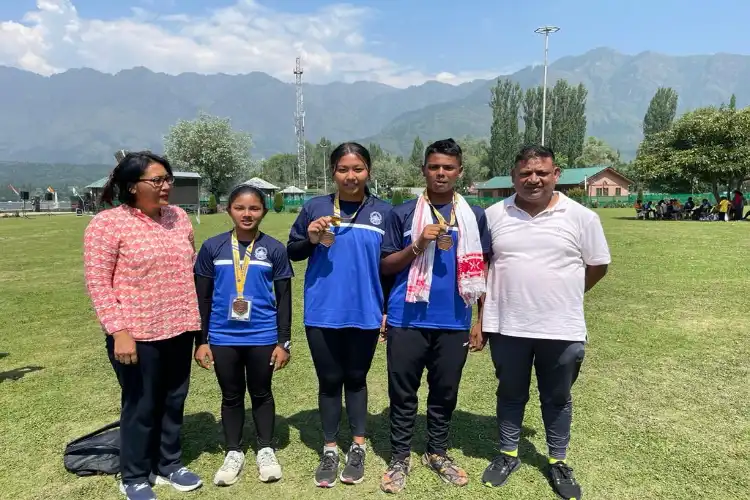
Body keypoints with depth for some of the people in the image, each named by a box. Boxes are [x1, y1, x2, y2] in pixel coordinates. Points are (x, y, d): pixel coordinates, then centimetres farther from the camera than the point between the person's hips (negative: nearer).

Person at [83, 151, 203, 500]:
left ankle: (169, 464, 37)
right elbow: (97, 282, -13)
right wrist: (119, 331, -18)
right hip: (136, 334, -5)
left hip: (179, 330, 5)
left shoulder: (179, 217, 6)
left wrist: (198, 315, 13)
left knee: (174, 400, 16)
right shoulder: (108, 223, -11)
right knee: (141, 406, 9)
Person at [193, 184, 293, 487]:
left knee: (261, 394, 14)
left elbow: (284, 299, 0)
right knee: (231, 396, 15)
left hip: (262, 337, -1)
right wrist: (201, 341, 2)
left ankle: (266, 450, 31)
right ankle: (234, 453, 31)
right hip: (223, 338, 1)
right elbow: (202, 298, 3)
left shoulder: (274, 249, -3)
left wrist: (284, 342, -2)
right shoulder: (212, 247, -1)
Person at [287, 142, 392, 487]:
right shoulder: (315, 208, -1)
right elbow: (292, 253, 5)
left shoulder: (383, 212, 1)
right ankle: (330, 450, 27)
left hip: (365, 314, 0)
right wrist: (311, 239, -16)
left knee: (356, 379, 15)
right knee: (329, 381, 12)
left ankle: (358, 448, 30)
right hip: (323, 314, 0)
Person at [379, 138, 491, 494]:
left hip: (454, 322, 2)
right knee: (403, 392, 8)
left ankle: (437, 453, 33)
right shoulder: (402, 213, 0)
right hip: (408, 321, -1)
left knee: (445, 391, 15)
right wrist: (418, 245, -16)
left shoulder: (474, 217, 5)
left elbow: (481, 270, 8)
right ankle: (399, 458, 24)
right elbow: (385, 266, 0)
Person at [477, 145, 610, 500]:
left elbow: (598, 266, 6)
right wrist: (481, 315, 3)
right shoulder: (494, 215, -1)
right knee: (510, 394, 17)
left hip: (561, 330, -1)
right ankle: (508, 454, 36)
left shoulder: (581, 217, -5)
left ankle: (558, 462, 36)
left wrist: (563, 294, 9)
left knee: (557, 398, 16)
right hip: (506, 327, 1)